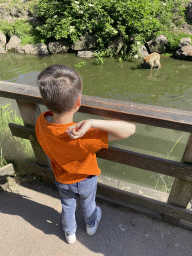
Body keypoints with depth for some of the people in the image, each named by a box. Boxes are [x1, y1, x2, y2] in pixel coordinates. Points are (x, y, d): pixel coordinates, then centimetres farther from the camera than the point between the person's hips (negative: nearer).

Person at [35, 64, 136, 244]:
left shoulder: (40, 123, -29)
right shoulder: (85, 138, -45)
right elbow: (130, 129, -48)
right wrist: (92, 123, -57)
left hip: (62, 180, 3)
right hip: (86, 180, -3)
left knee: (67, 206, 32)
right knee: (88, 204, 31)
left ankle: (70, 233, 62)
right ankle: (91, 225, 63)